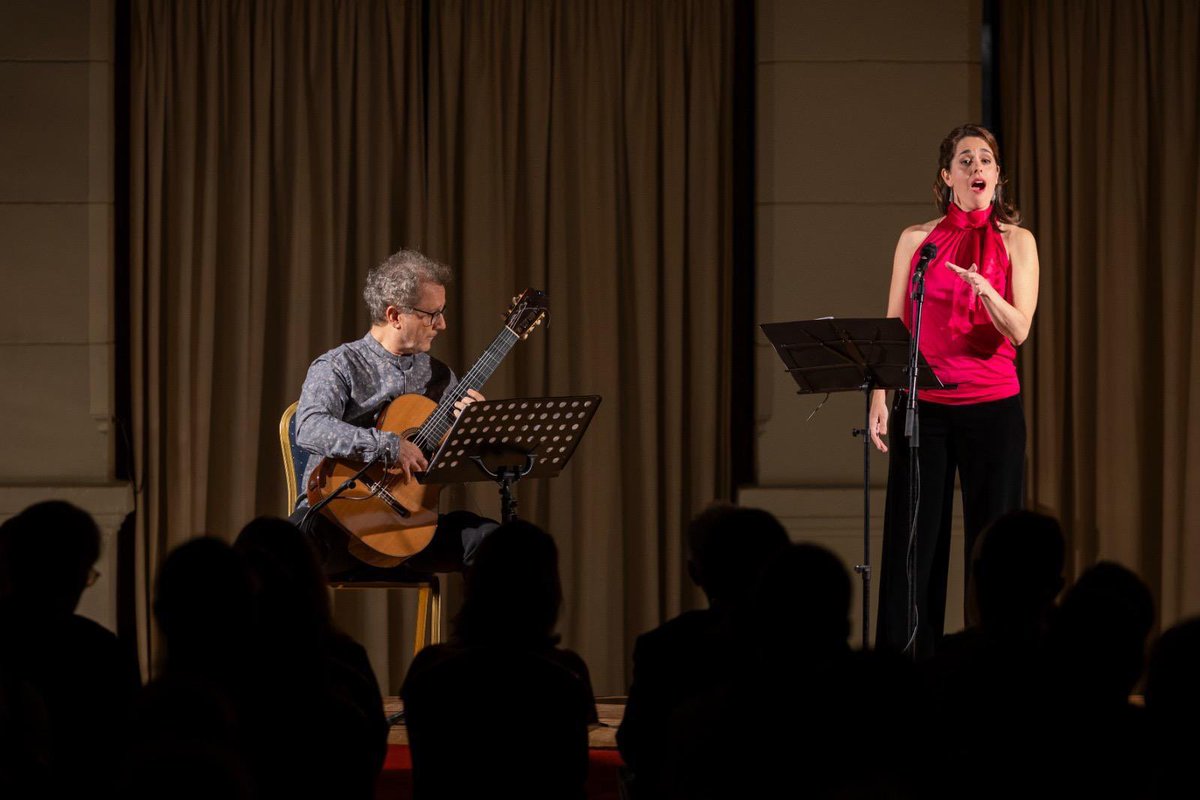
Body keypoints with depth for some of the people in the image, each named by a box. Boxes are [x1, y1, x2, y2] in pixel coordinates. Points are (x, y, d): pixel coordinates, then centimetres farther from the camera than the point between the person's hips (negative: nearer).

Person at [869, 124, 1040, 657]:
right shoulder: (916, 240, 8)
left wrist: (985, 291, -25)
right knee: (913, 541, -1)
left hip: (992, 407, -1)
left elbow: (1018, 331, -6)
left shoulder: (1016, 242, 4)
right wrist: (878, 399, -1)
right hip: (923, 407, 1)